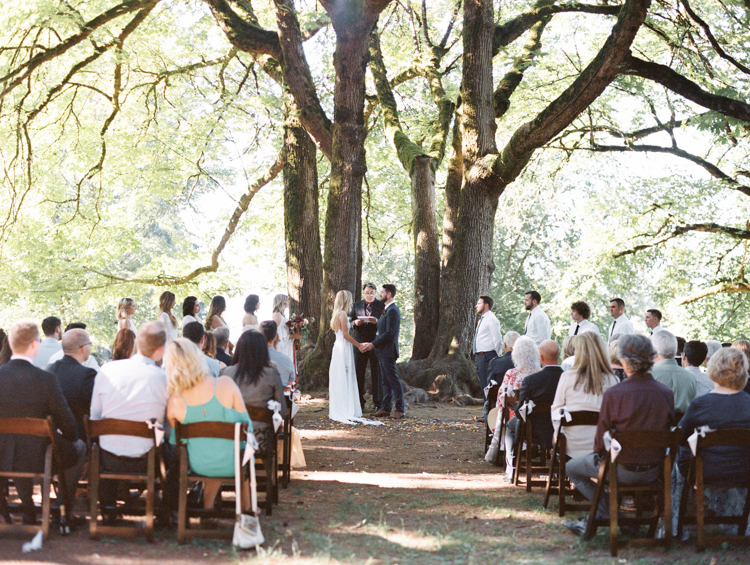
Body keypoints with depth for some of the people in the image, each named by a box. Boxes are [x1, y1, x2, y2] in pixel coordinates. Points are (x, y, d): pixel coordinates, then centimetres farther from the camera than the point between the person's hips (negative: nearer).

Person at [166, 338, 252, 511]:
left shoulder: (174, 402, -18)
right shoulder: (226, 385, -22)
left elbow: (175, 439, -2)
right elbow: (245, 423, -11)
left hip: (199, 466, 1)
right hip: (231, 463, -1)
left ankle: (208, 507, 47)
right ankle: (246, 508, 47)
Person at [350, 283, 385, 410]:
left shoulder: (382, 306, 3)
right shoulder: (356, 305, 12)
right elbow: (350, 322, 10)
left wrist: (377, 322, -21)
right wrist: (355, 323, -13)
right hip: (359, 342, 2)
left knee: (376, 373, 0)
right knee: (358, 373, 2)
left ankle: (378, 402, 6)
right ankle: (359, 403, 8)